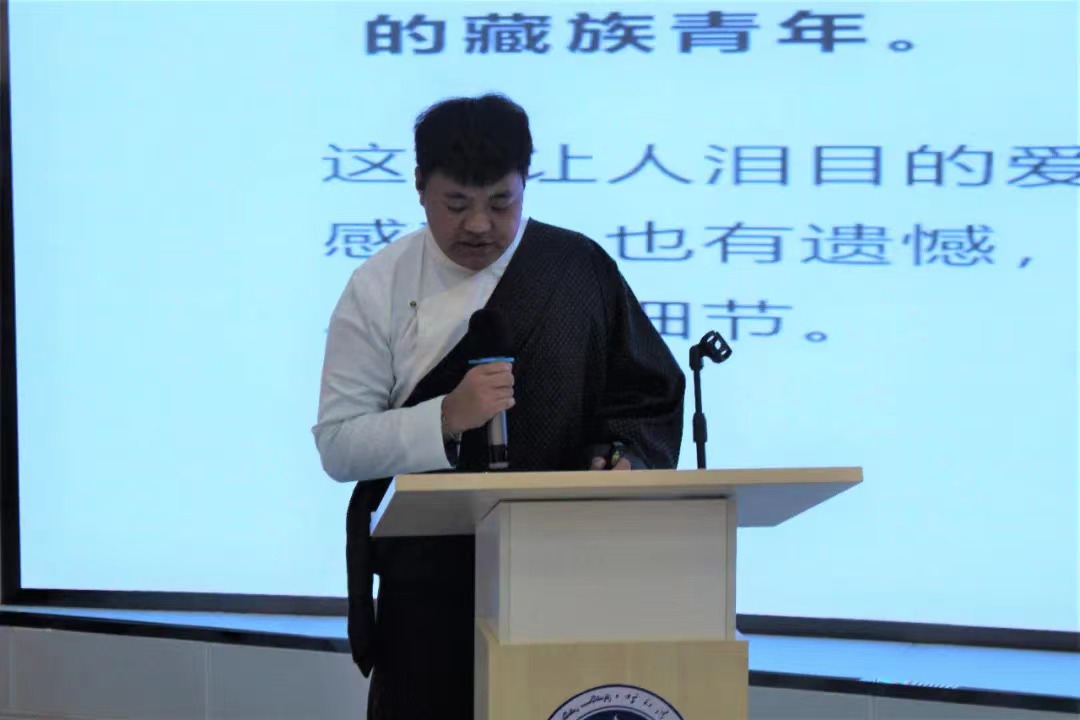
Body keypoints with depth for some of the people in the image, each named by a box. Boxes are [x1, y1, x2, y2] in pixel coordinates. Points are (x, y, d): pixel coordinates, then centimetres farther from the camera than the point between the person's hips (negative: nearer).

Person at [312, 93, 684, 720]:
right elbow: (338, 445, -6)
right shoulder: (380, 289, -1)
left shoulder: (581, 268, 2)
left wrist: (620, 459, -13)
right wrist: (447, 417, -20)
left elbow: (649, 394, 7)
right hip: (430, 586, -1)